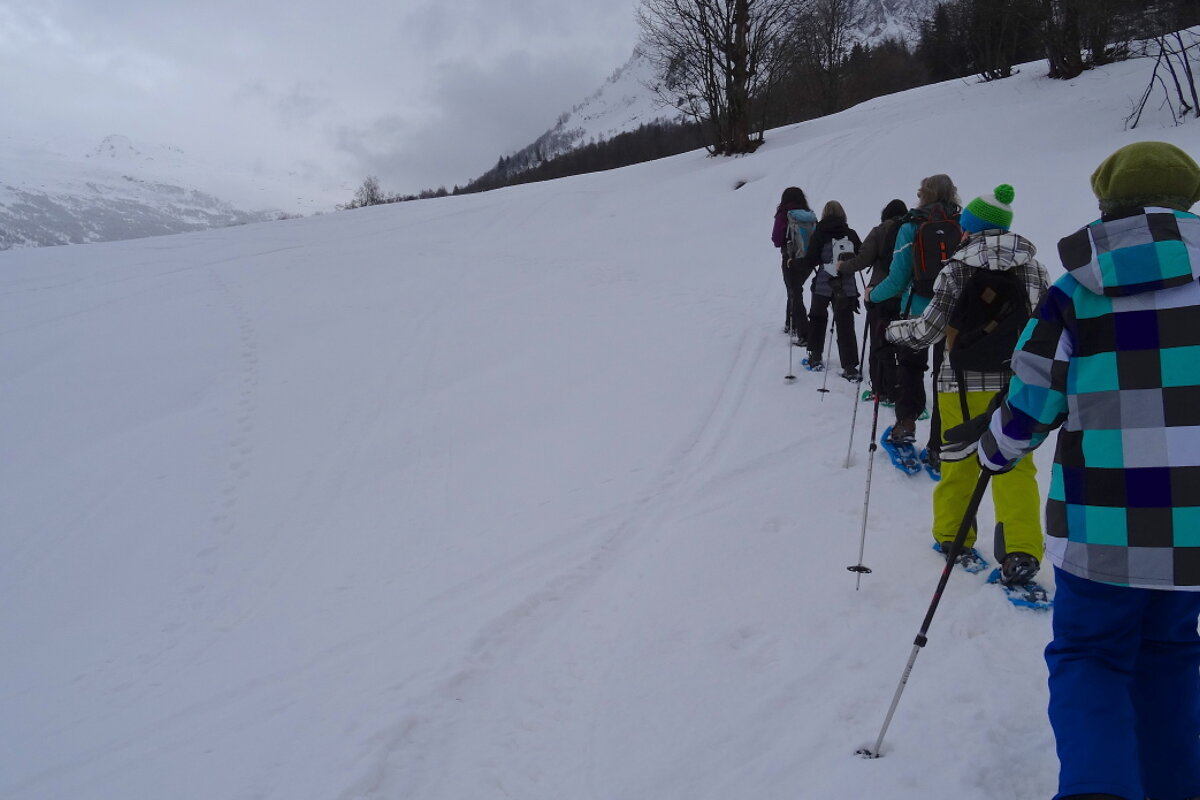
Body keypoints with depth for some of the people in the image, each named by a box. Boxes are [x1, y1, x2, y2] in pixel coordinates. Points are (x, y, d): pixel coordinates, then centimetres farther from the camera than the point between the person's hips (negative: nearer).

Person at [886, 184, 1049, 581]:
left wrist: (891, 329, 9)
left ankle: (952, 534, 27)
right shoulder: (1034, 268, 1)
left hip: (963, 383, -2)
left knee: (958, 461, 13)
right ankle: (1022, 551, 0)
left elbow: (929, 328, -8)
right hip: (1016, 383, 2)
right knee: (1015, 466, 7)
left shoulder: (957, 268, -9)